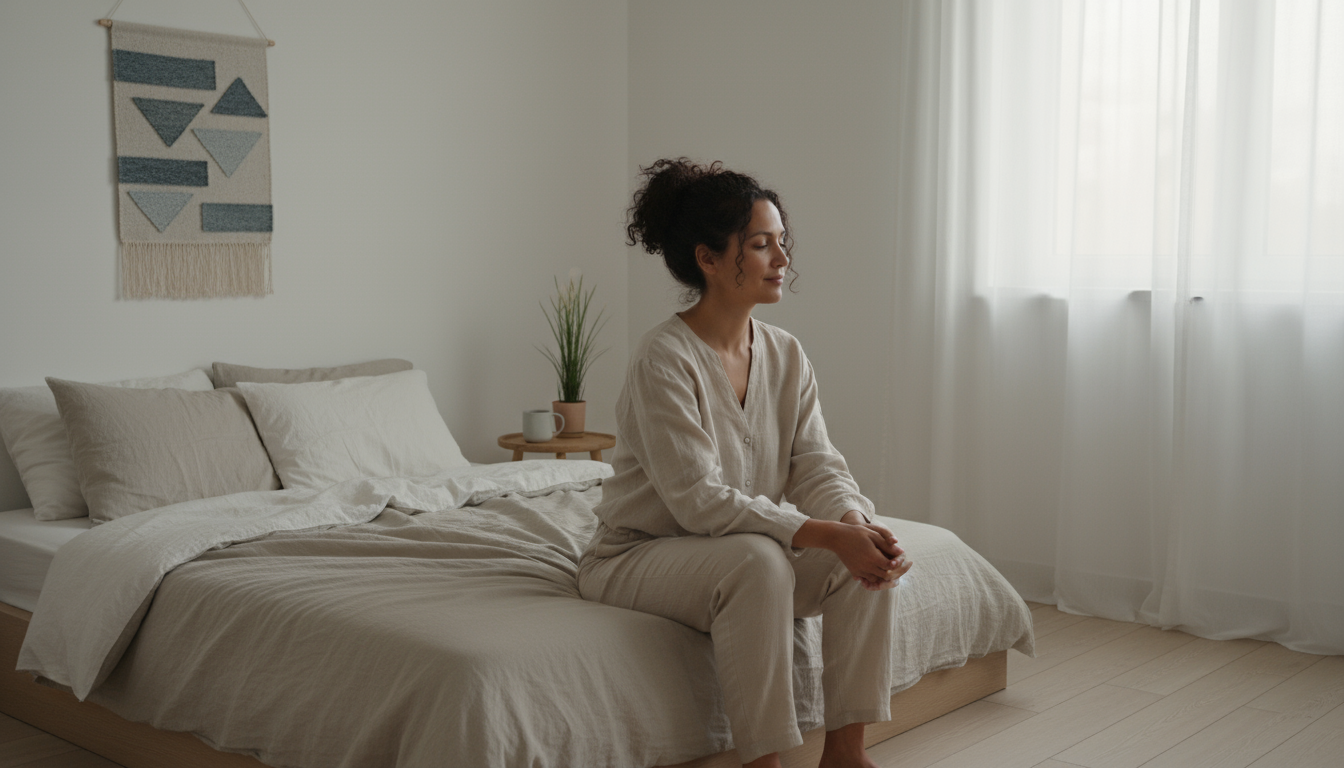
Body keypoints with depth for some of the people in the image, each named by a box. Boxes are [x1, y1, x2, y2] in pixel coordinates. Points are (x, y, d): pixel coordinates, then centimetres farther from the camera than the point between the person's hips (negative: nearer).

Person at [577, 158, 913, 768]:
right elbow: (698, 499, -28)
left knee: (868, 556, -14)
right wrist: (825, 534, -33)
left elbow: (816, 465, -3)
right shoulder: (663, 361, -21)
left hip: (748, 553, 7)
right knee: (756, 558, -35)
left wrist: (853, 519, -27)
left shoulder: (786, 357, 2)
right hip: (637, 555, -7)